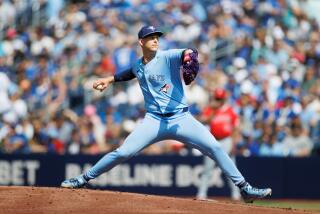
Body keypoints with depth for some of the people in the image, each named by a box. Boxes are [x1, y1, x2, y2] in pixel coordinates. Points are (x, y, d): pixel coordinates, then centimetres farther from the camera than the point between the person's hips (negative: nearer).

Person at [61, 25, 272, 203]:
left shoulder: (167, 57, -5)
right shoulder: (138, 66, 10)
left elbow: (188, 53, -26)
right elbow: (132, 72, 36)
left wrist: (189, 57, -49)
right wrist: (109, 80, 24)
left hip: (181, 118, -3)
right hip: (154, 121, 3)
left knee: (214, 147, -16)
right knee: (122, 153, -8)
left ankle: (245, 189, -11)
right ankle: (83, 179, 6)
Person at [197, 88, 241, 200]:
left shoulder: (230, 110, 3)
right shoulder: (209, 109, 2)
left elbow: (235, 128, 4)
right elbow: (204, 121, -16)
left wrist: (233, 144, -3)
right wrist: (213, 110, -21)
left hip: (226, 141, 0)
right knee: (208, 168, -1)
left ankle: (236, 194, 4)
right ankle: (202, 193, 2)